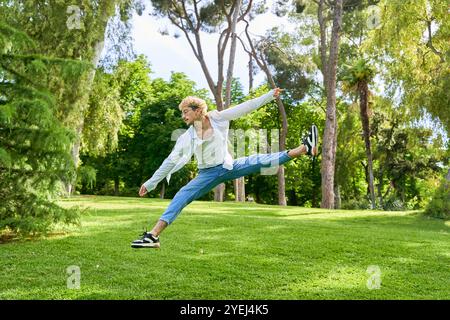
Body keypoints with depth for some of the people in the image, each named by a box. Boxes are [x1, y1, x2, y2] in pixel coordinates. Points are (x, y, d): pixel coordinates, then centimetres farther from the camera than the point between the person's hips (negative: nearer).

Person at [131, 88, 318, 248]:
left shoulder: (217, 118, -6)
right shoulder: (186, 137, -4)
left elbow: (246, 107, -3)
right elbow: (170, 162, 1)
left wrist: (270, 95, -2)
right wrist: (150, 183, 1)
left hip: (228, 167, 0)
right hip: (207, 175, 0)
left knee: (261, 161, -16)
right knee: (182, 195, -22)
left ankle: (305, 148, -10)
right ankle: (153, 236, -32)